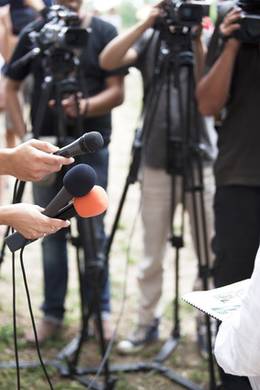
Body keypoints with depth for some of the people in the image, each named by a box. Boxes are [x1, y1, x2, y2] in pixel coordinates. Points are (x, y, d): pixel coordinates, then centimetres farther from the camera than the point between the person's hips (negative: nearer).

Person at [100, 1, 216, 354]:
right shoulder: (150, 40, 5)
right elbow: (107, 61, -13)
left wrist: (196, 42, -19)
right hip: (156, 164, 0)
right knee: (152, 256, 8)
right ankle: (147, 323, 21)